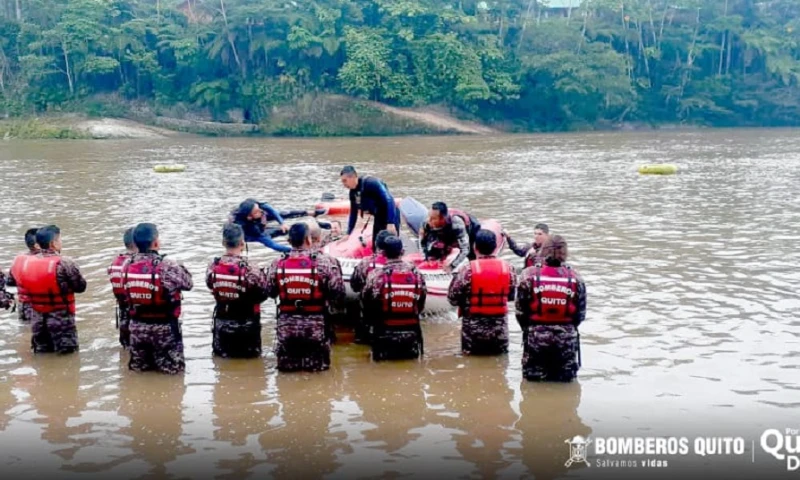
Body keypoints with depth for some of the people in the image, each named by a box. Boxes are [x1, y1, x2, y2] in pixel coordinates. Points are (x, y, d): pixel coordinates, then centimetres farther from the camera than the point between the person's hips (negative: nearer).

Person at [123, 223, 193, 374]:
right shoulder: (167, 266, -19)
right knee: (173, 367, 12)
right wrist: (182, 268, 12)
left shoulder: (127, 265, -5)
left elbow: (127, 292, 3)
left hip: (137, 326, 4)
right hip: (164, 326, -4)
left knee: (139, 367, 21)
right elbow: (188, 284, -6)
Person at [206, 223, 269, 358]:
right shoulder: (250, 270, -26)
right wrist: (262, 276, 0)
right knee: (249, 357, 15)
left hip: (222, 322, 4)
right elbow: (262, 295, -16)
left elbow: (212, 288, 4)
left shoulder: (212, 267, -12)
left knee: (221, 356, 22)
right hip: (246, 324, -4)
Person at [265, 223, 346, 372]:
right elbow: (338, 293, -9)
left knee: (286, 360, 23)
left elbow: (270, 292, 6)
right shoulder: (323, 263, -13)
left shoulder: (277, 264, -5)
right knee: (319, 362, 16)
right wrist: (328, 303, 10)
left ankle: (289, 359, 2)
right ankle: (312, 360, -4)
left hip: (287, 325, 2)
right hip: (315, 326, -2)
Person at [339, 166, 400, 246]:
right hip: (378, 218, 9)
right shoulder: (353, 192, 0)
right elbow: (353, 213, 11)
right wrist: (348, 234, 10)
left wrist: (390, 223, -35)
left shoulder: (371, 183, -25)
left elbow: (389, 201, -29)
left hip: (390, 217, -8)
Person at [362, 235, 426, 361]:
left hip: (385, 331, -2)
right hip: (411, 330, 2)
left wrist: (374, 322, 13)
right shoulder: (415, 272, -3)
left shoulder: (376, 275, -14)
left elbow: (368, 305, -5)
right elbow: (421, 302, 7)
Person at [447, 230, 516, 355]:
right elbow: (512, 296, 9)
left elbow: (453, 298, -10)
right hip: (499, 327, 3)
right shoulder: (507, 268, -4)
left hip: (474, 327, -2)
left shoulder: (468, 270, -15)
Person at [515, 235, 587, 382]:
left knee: (534, 378, 14)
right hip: (566, 338, 1)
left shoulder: (530, 275, -9)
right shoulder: (575, 278, -6)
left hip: (536, 337, -1)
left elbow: (520, 311, -3)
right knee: (565, 380, 16)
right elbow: (581, 314, 2)